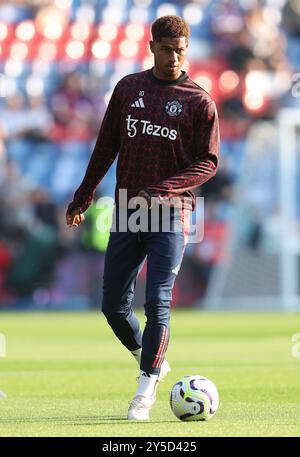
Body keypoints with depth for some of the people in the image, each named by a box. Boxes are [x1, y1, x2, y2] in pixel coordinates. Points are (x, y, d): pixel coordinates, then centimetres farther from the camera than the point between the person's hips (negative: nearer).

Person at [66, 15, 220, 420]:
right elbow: (106, 147, 16)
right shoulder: (128, 88, 9)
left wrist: (161, 190, -17)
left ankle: (146, 387, -2)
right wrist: (82, 198, 17)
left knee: (157, 304, -11)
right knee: (113, 306, 4)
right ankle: (151, 361, 28)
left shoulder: (199, 101, -2)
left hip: (170, 215, -4)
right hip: (127, 212, 4)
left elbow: (208, 162, -4)